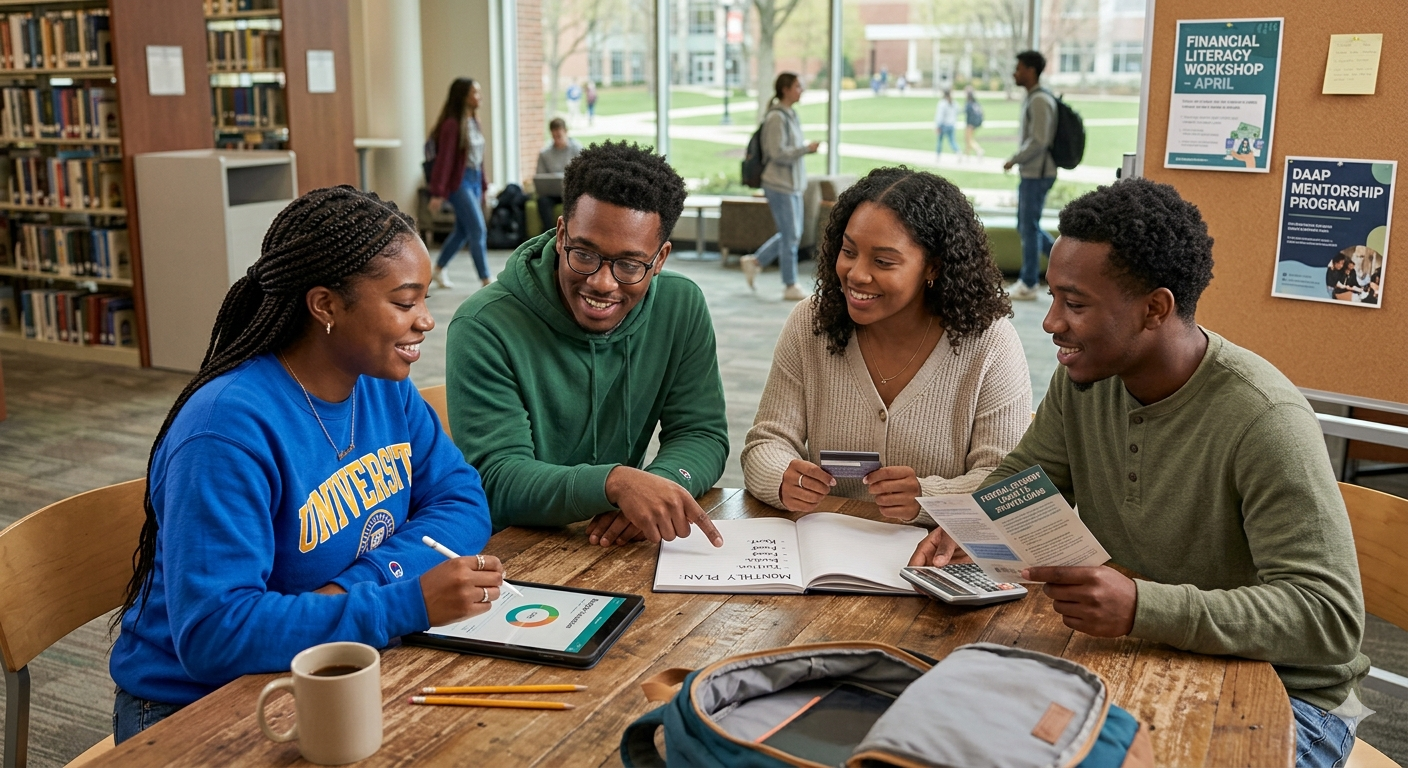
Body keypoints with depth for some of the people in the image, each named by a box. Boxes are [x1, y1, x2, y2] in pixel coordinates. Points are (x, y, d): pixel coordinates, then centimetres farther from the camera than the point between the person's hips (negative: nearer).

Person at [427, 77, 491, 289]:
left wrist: (482, 186, 14)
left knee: (462, 231, 15)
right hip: (459, 182, -9)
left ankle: (438, 270, 31)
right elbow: (444, 159, -17)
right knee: (478, 231, -9)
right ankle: (486, 281, -3)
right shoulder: (452, 124, -15)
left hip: (474, 180, 9)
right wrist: (437, 193, -18)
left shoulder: (474, 122, 10)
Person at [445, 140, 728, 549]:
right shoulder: (484, 328, -16)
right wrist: (615, 482, -37)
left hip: (618, 549, 3)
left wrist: (658, 485, -23)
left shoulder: (681, 307, -2)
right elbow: (497, 481, -20)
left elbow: (703, 435, -1)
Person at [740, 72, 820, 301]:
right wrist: (807, 148, -18)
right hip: (779, 185, -10)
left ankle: (755, 261, 27)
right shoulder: (777, 117, -16)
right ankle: (790, 287, 6)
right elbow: (778, 153, -21)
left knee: (792, 234, 14)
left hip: (792, 185, 10)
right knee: (790, 236, -3)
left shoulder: (790, 115, 13)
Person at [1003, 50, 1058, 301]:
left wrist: (1014, 160, -14)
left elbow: (1038, 141, -23)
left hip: (1037, 174, -10)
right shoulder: (1032, 98, 14)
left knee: (1028, 227, -2)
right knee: (1026, 226, 14)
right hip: (1030, 173, 10)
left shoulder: (1039, 101, -17)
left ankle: (1028, 285, 7)